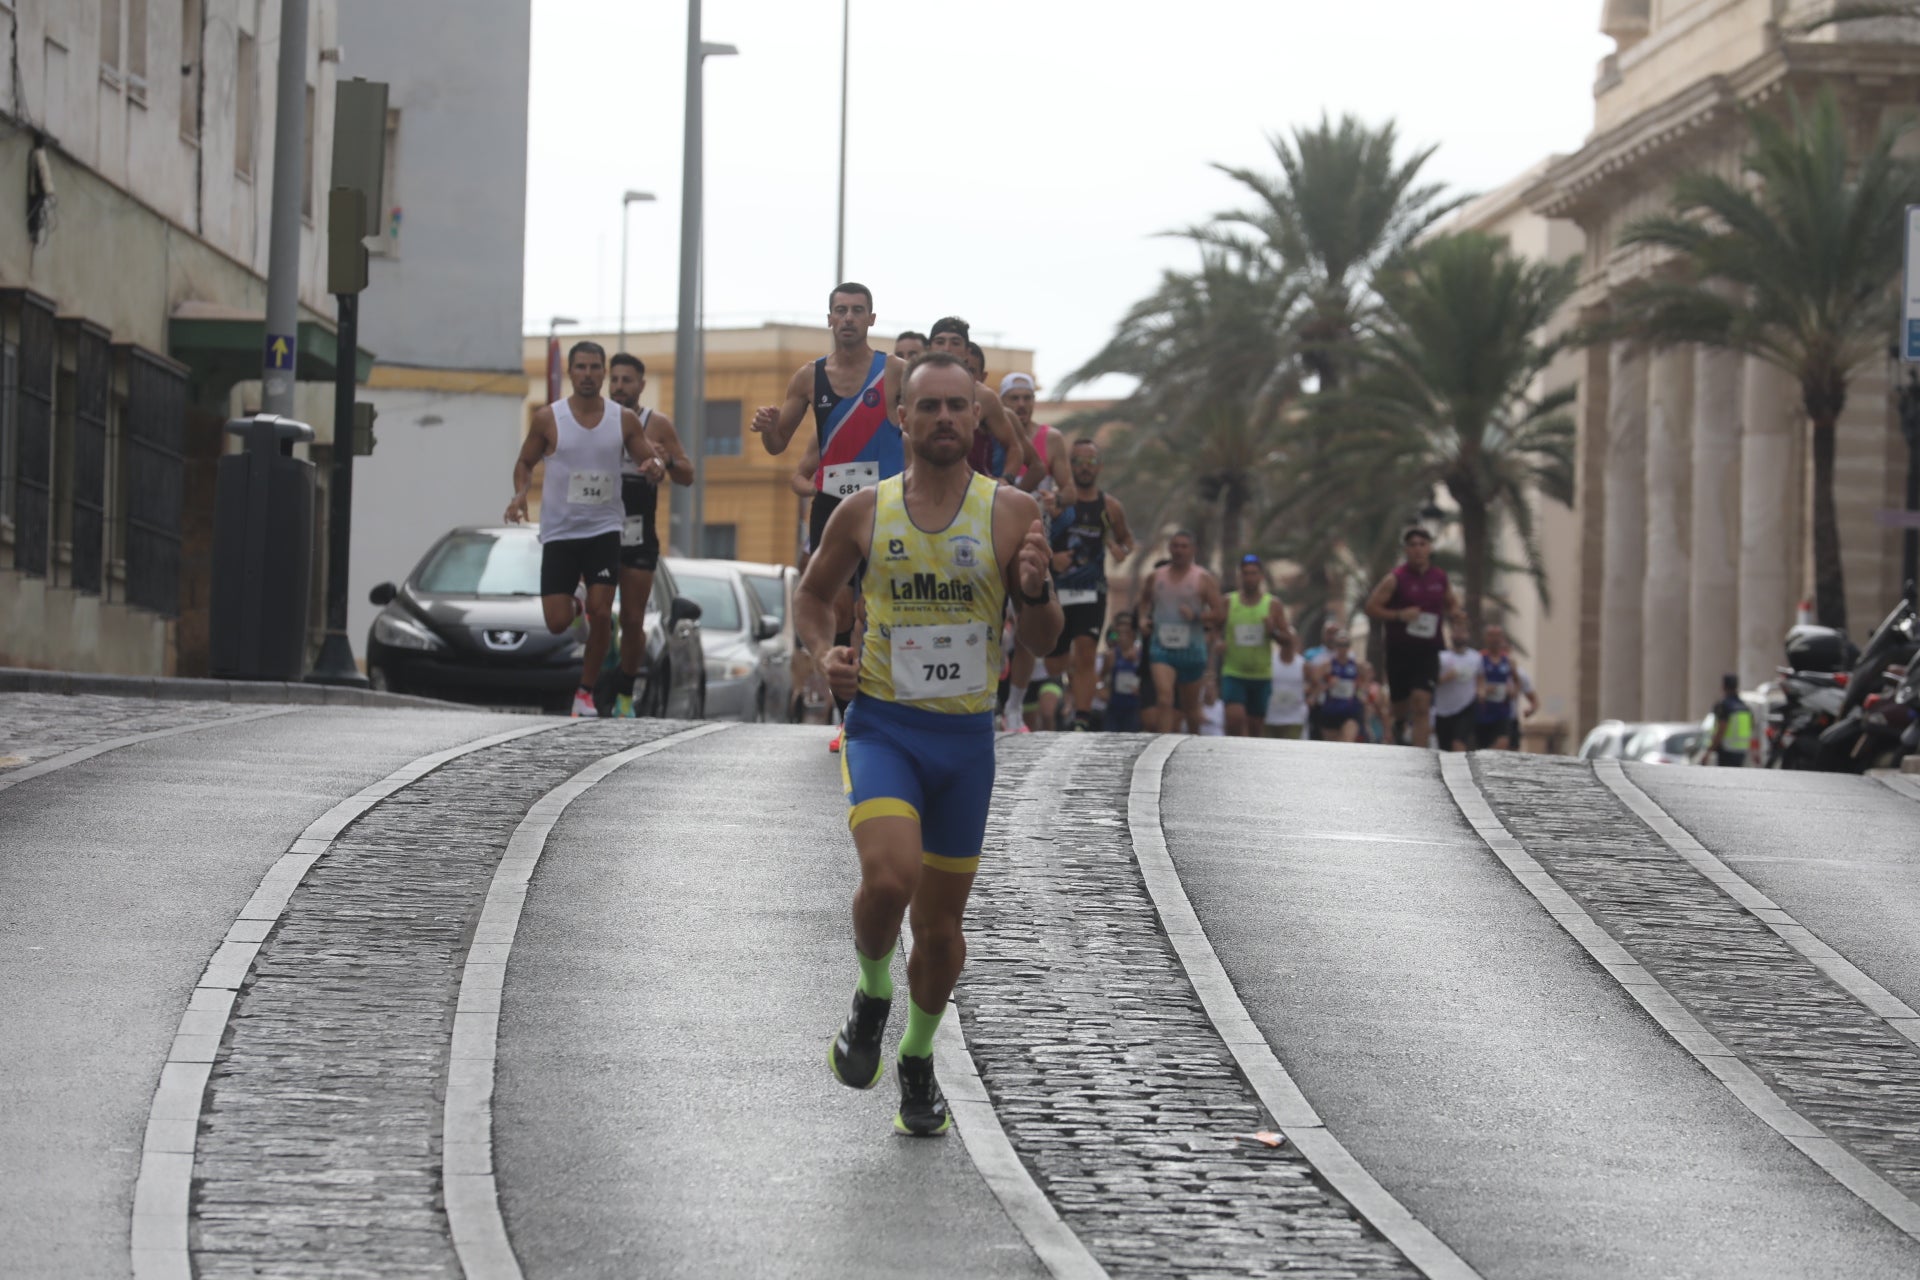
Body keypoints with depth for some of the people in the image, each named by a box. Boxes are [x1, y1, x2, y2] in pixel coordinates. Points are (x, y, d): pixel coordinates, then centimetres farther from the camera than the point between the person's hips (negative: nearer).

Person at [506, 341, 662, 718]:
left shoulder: (625, 420, 1)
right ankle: (572, 605, 32)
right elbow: (525, 462, 10)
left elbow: (651, 459, 9)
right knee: (557, 624, -6)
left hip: (604, 529, 1)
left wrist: (655, 467, -15)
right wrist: (520, 493, -10)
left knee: (601, 613, -11)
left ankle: (586, 691, 6)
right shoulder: (548, 419, -2)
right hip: (560, 532, 0)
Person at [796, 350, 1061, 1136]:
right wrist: (825, 652, -4)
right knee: (890, 876, -26)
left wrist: (1035, 590, -22)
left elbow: (1043, 642, 0)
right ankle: (872, 997, 4)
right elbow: (813, 594, 16)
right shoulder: (865, 511, 0)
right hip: (882, 724, -1)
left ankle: (918, 1058, 33)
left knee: (941, 921, 9)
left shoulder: (1011, 514, -3)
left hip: (965, 737, 1)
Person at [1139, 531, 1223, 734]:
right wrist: (1144, 618, 4)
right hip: (1162, 647, 1)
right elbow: (1143, 602, 24)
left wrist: (1197, 616, -22)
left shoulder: (1204, 580, -1)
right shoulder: (1155, 578, 8)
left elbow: (1219, 613, -5)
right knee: (1164, 699, -20)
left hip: (1192, 650, 0)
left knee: (1190, 706, 14)